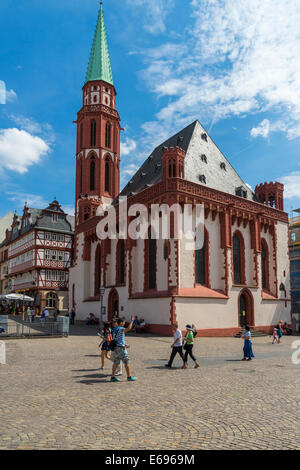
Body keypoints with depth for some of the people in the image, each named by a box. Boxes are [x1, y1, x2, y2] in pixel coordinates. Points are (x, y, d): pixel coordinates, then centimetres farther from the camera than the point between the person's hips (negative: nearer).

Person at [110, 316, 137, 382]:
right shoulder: (121, 329, -15)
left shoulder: (115, 329, 14)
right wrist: (132, 321, -28)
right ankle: (129, 377, 6)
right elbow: (128, 329, -35)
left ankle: (113, 377, 10)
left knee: (116, 362, 10)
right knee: (127, 362, 1)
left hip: (116, 348, 9)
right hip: (121, 348, -9)